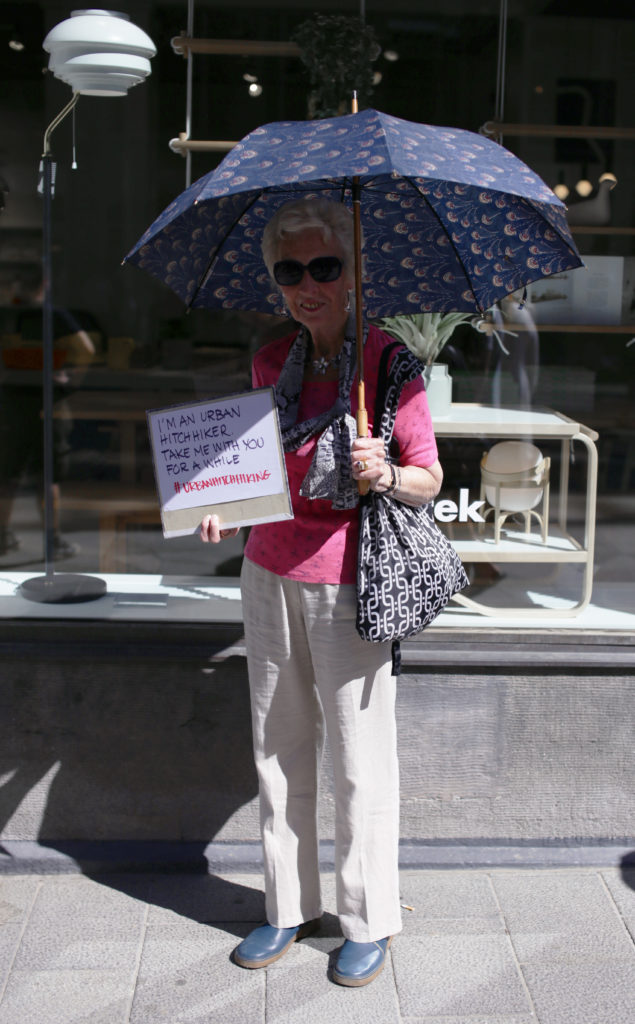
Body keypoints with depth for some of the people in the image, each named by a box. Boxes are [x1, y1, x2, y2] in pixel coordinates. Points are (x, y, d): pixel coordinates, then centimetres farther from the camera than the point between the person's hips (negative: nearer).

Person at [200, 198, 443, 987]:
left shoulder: (386, 359, -8)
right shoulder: (272, 363, 7)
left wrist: (385, 475, -25)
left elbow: (429, 479, -5)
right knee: (279, 746, 12)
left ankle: (368, 922, 23)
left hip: (347, 581, -5)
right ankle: (289, 909, 29)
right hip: (269, 573, 6)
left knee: (360, 759, 3)